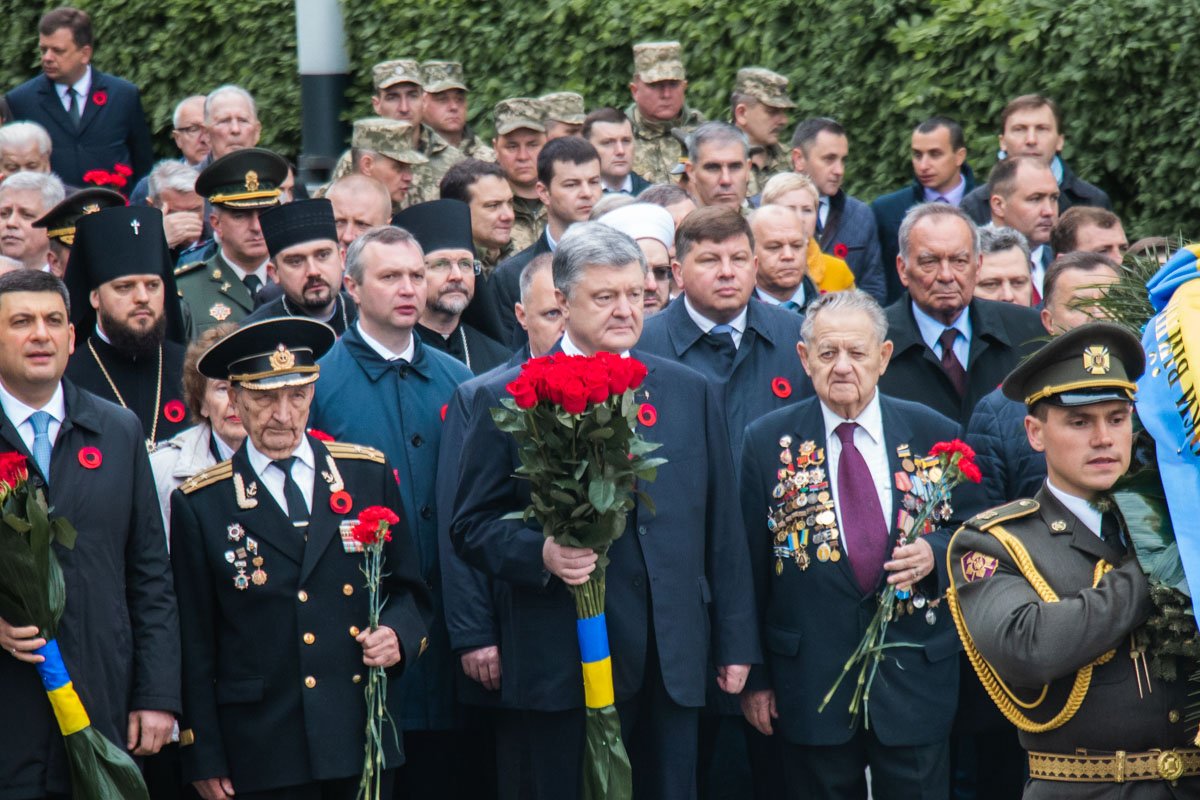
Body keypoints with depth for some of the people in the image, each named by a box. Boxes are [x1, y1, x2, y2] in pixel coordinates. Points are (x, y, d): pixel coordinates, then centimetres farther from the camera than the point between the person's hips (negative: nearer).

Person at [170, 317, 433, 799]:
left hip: (364, 741, 2)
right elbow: (194, 645, 1)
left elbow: (408, 590, 16)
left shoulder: (368, 474, 7)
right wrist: (204, 758, -1)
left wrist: (399, 635, -6)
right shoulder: (200, 504, 0)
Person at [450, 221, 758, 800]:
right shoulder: (505, 399, 2)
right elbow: (471, 526, 1)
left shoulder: (689, 393, 12)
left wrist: (735, 643, 10)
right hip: (555, 661, -3)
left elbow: (722, 528, 13)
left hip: (670, 664, 3)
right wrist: (539, 554, -19)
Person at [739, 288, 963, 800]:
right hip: (811, 685, 0)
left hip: (915, 676, 1)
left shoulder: (935, 436, 2)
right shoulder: (768, 442, 0)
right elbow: (750, 565, 2)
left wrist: (935, 553, -14)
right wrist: (754, 676, 1)